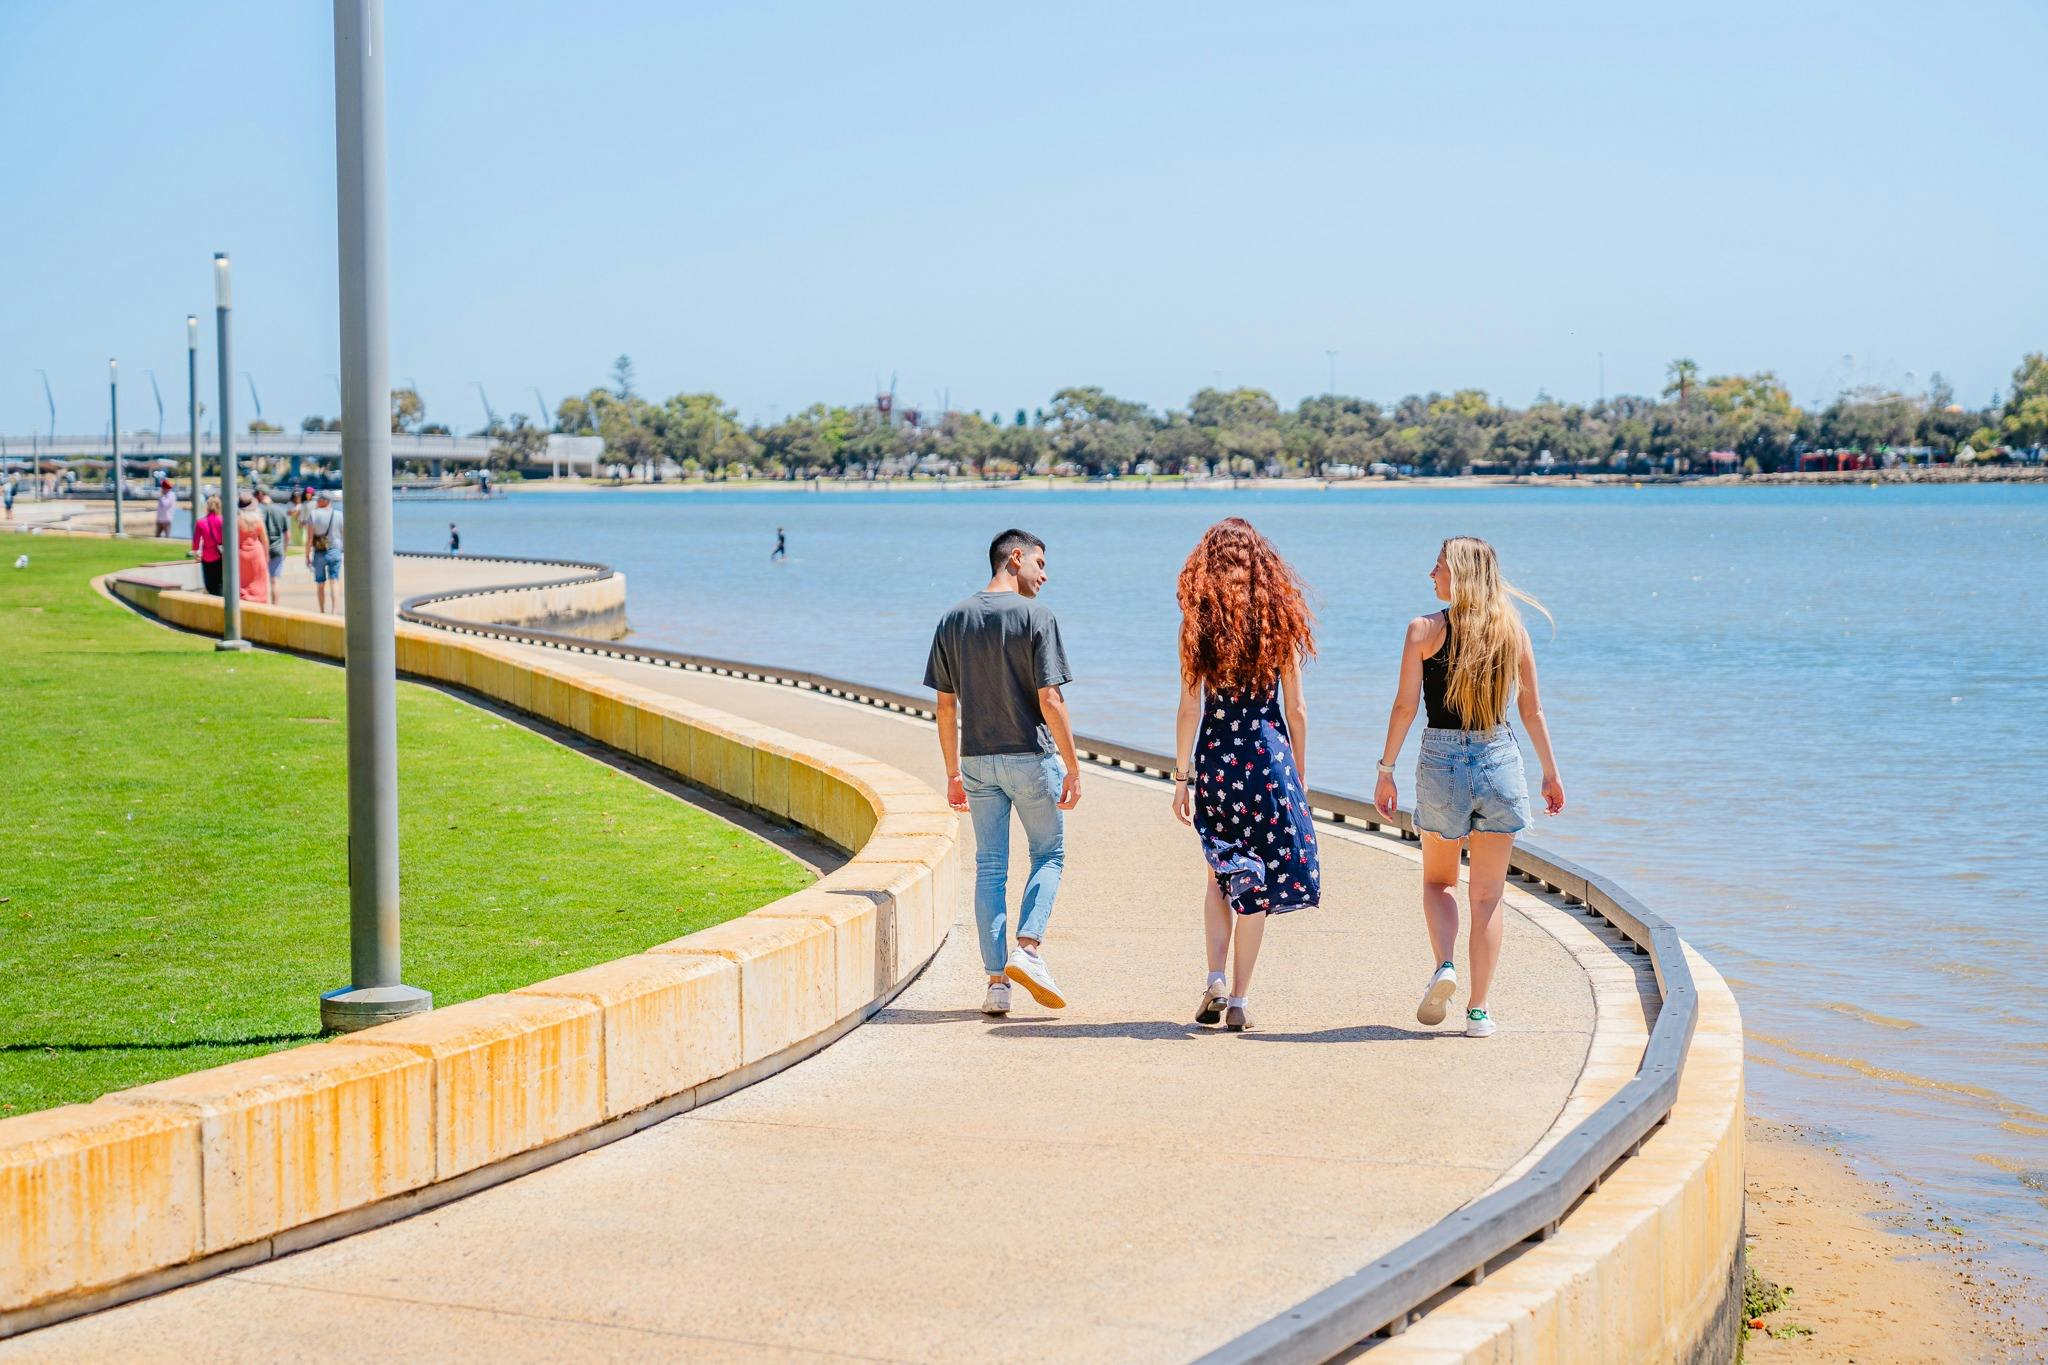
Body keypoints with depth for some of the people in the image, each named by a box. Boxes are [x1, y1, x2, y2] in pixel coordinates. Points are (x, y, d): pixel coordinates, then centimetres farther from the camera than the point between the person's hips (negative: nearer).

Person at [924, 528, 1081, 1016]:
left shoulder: (953, 620, 6)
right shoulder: (1036, 616, -9)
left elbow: (945, 706, 7)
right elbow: (1049, 700, -14)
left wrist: (953, 773, 13)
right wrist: (1073, 767, -8)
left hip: (978, 761, 4)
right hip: (1032, 757, -4)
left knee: (990, 867, 8)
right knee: (1048, 854, 13)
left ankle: (996, 981, 5)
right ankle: (1027, 949, -7)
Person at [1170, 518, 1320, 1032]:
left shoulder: (1198, 625, -3)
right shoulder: (1281, 622, -1)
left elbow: (1190, 709, -3)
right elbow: (1295, 709, 2)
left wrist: (1181, 777, 3)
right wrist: (1299, 775, 12)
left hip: (1214, 759, 1)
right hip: (1269, 758, -1)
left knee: (1222, 874, 19)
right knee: (1258, 881, 7)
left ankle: (1215, 979, 4)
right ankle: (1238, 1001, 8)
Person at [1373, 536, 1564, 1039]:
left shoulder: (1425, 630, -6)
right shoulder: (1512, 630, 2)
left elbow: (1405, 705, -8)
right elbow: (1531, 710, 6)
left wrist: (1386, 771, -2)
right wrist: (1551, 772, 15)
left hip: (1441, 760, -2)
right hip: (1500, 759, 2)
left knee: (1439, 880, 19)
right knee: (1487, 894, 7)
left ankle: (1443, 965, -5)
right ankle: (1478, 1011, 7)